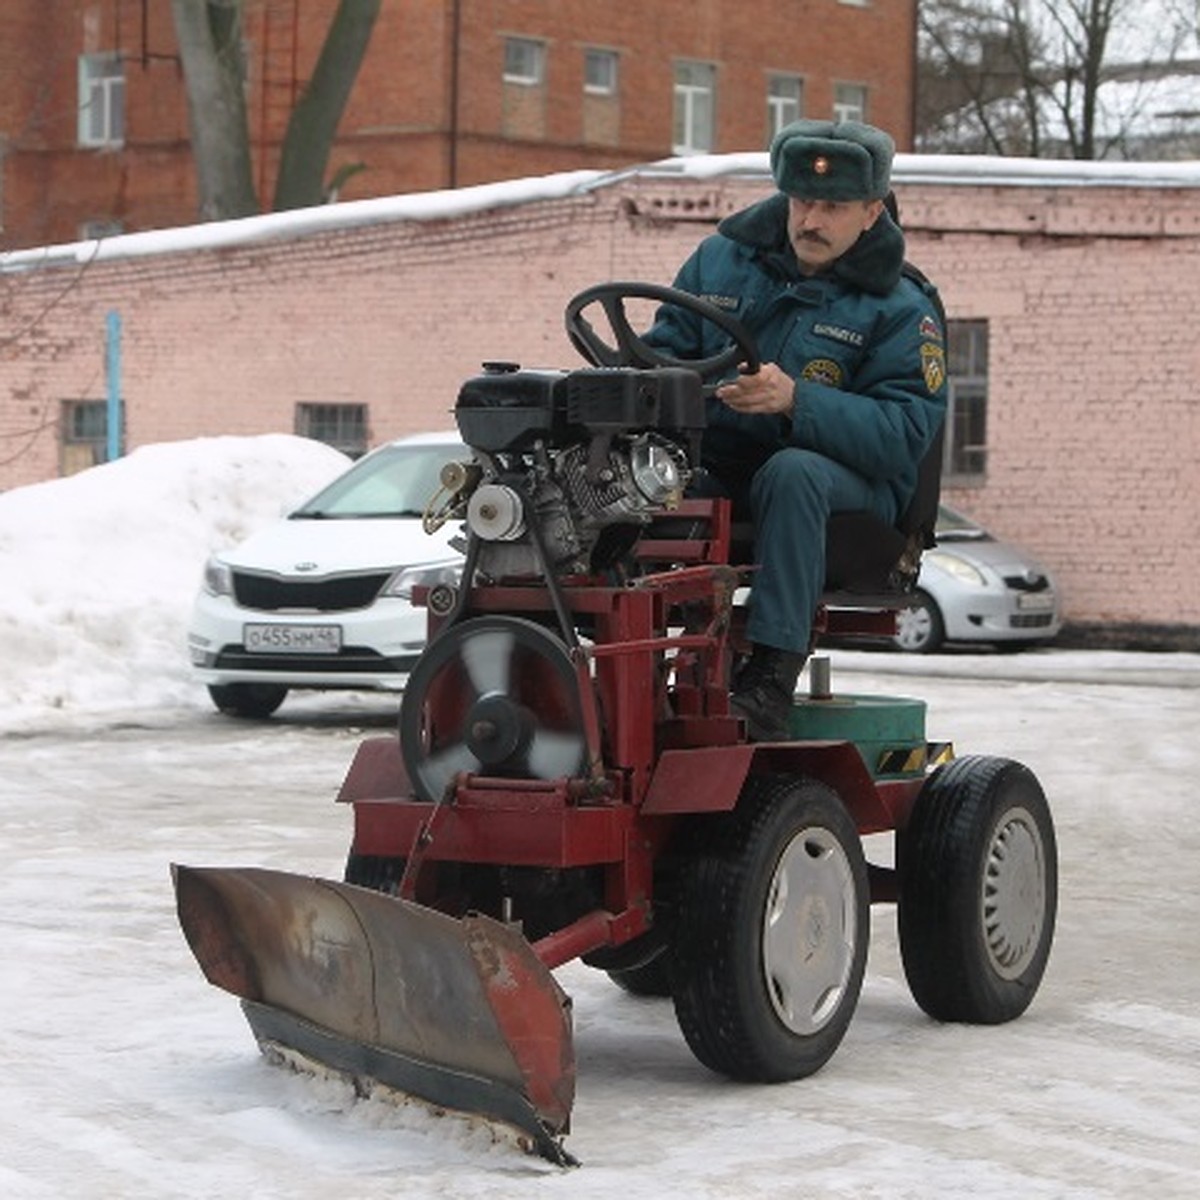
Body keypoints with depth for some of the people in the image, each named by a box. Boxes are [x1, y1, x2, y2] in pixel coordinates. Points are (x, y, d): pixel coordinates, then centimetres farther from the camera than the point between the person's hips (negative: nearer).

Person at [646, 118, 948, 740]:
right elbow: (665, 346, 16)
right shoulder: (724, 255, 10)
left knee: (793, 471, -39)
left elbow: (903, 433, -15)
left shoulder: (900, 308, -3)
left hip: (851, 486, -3)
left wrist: (795, 400, -31)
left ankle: (770, 674, -40)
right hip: (716, 467, 4)